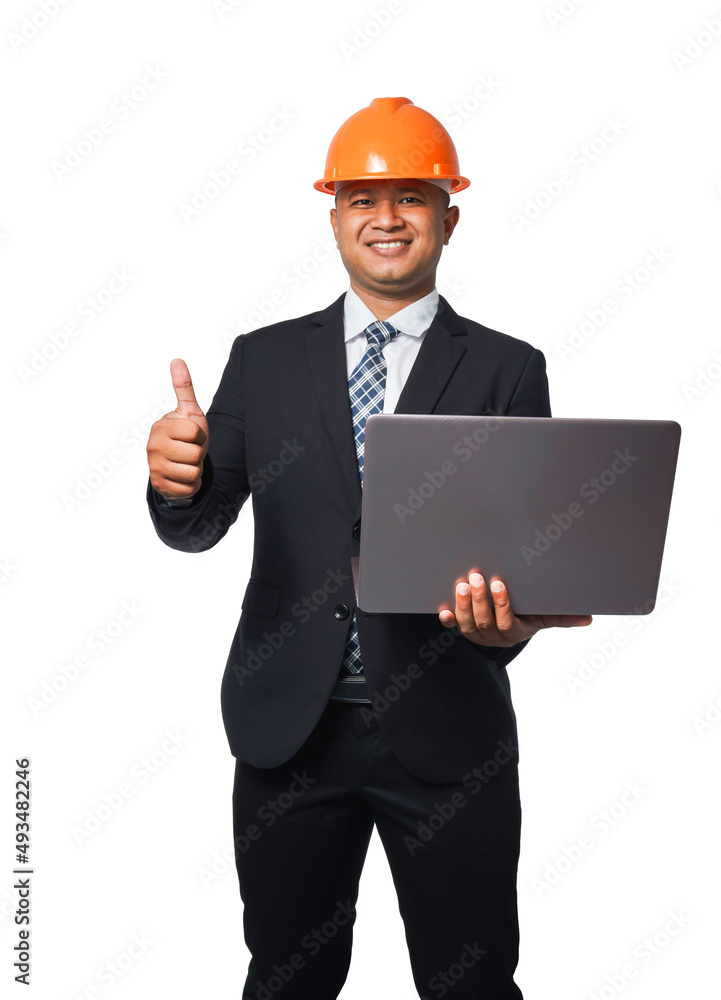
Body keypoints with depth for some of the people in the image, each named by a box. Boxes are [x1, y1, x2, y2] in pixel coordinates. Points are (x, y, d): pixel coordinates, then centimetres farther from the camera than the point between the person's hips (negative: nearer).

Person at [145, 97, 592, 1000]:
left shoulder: (507, 370, 1)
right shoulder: (264, 358, 6)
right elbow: (199, 527, 0)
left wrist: (509, 617, -26)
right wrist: (178, 479, -23)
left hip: (446, 733, -1)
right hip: (286, 725, 2)